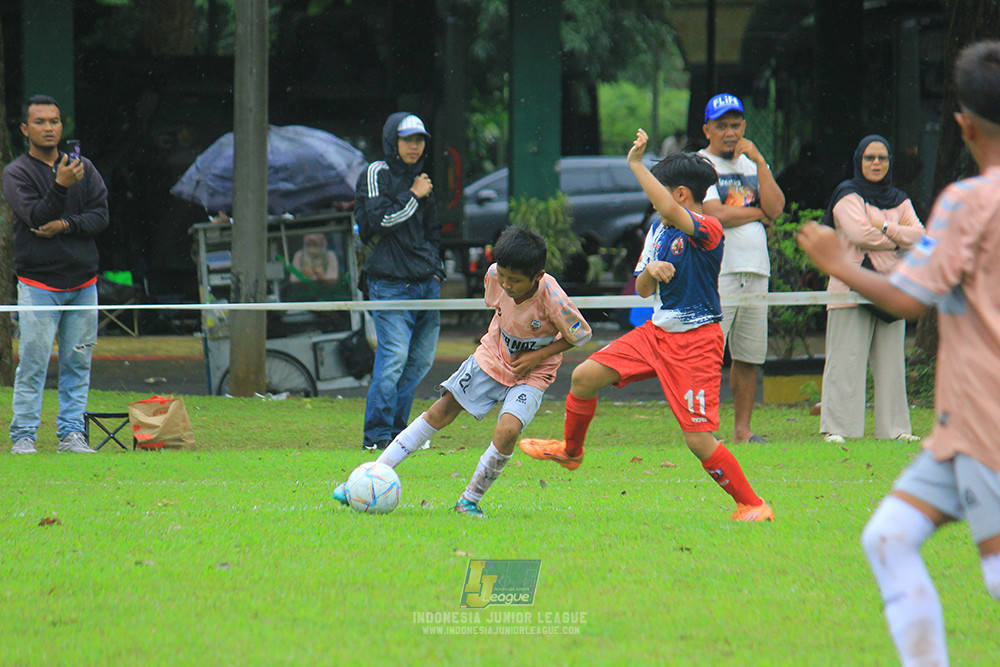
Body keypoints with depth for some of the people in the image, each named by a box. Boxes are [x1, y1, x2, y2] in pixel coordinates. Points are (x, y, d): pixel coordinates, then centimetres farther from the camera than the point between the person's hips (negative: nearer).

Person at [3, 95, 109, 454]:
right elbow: (36, 216, -14)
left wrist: (65, 225, -13)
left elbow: (101, 215, 3)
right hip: (38, 283, -4)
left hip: (83, 282, 4)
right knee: (33, 362, -8)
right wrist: (61, 185, -28)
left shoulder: (83, 168, 12)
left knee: (78, 363, 4)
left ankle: (71, 433, 9)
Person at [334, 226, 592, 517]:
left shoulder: (552, 299, -31)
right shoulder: (495, 275, -18)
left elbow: (582, 335, -14)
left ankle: (470, 501, -6)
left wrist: (537, 356, -19)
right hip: (492, 358, 4)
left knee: (507, 430, -27)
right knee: (440, 413, -2)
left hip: (531, 373, -4)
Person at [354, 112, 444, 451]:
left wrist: (436, 267, 17)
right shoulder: (376, 175, -1)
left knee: (420, 360, 6)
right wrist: (413, 197, -9)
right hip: (391, 283, -8)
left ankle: (396, 429, 14)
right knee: (393, 357, -14)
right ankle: (377, 434, -11)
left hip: (426, 283, 8)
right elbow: (378, 220, -15)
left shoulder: (421, 179, 20)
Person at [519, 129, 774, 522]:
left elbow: (669, 212, -40)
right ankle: (570, 450, 29)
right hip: (658, 331, 8)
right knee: (585, 376, 4)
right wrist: (650, 271, -11)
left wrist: (636, 164, -33)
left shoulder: (708, 229, -18)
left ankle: (751, 505, 4)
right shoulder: (658, 229, 8)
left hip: (696, 342, -8)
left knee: (698, 439, -12)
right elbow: (643, 290, 13)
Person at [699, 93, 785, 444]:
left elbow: (775, 208, 3)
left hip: (756, 270, 6)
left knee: (750, 355, 6)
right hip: (717, 272, -6)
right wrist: (759, 214, 0)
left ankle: (743, 429, 12)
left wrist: (759, 161, -2)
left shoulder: (752, 164, 18)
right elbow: (716, 215, -13)